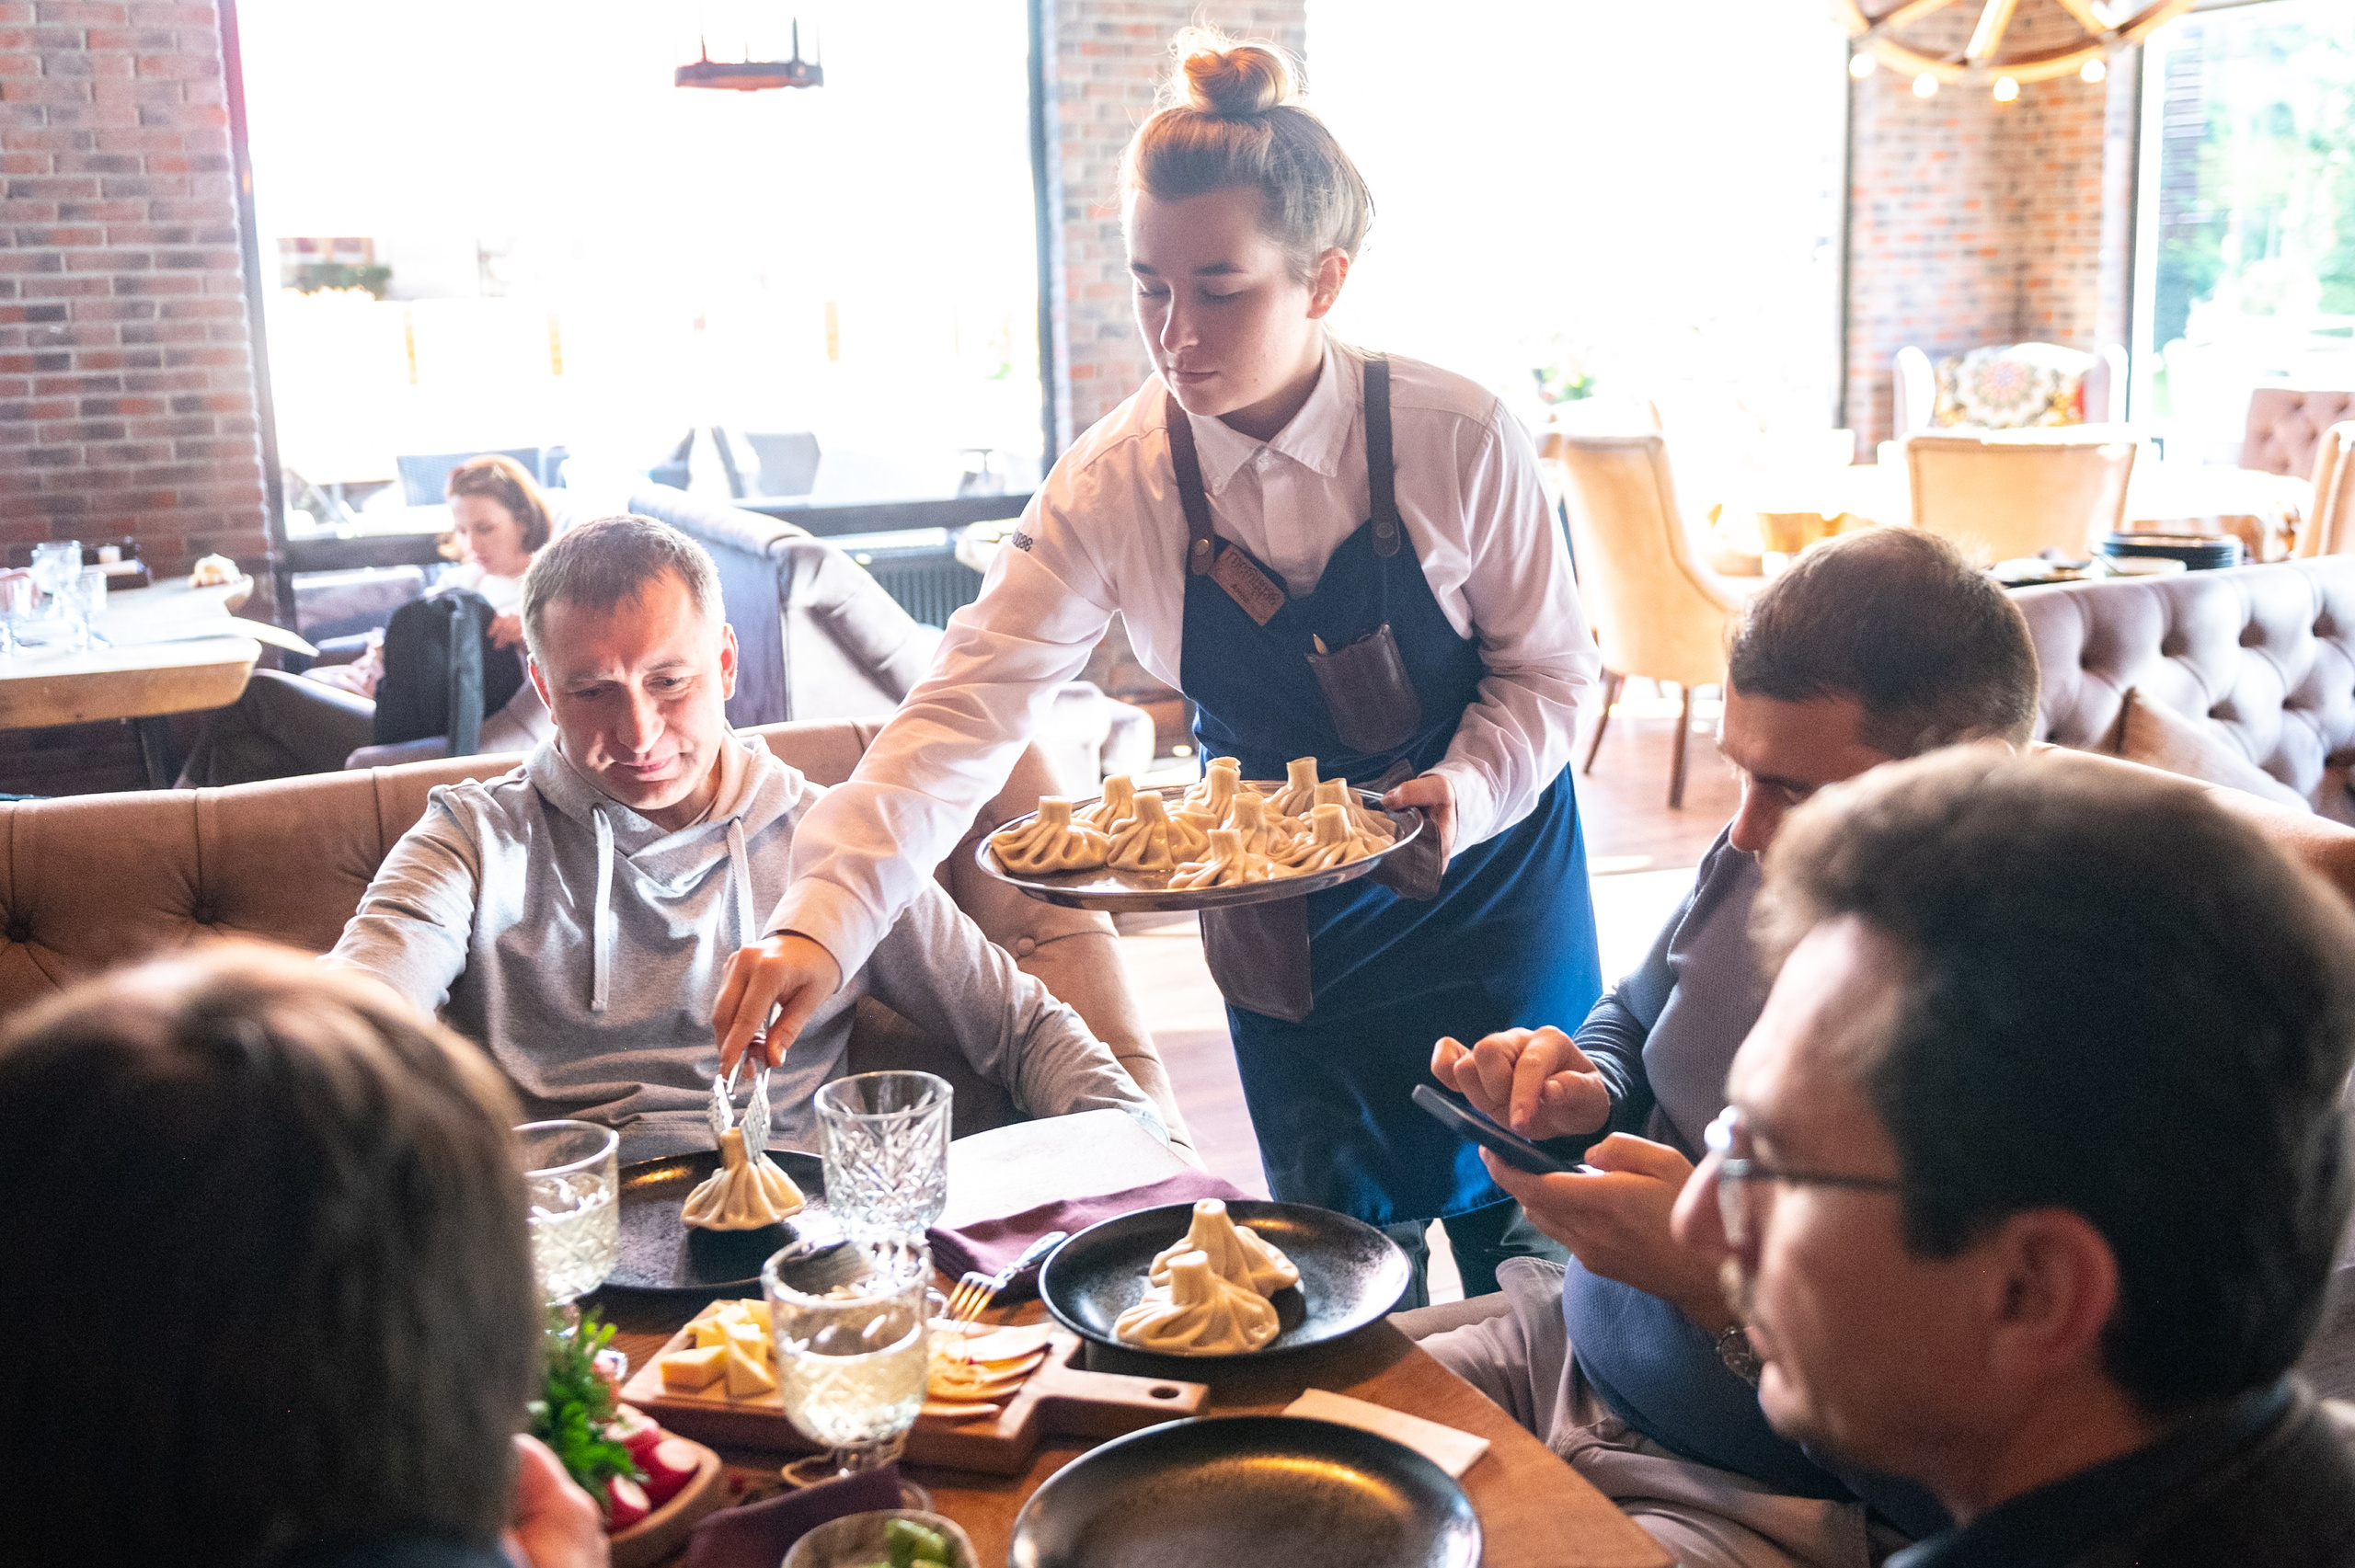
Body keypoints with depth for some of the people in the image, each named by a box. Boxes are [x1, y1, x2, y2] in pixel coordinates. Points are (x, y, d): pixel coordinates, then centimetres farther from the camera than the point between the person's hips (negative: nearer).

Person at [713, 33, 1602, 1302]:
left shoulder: (1457, 439, -21)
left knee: (1521, 1226, 12)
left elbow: (1548, 667, -7)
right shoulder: (1114, 484, -17)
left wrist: (1469, 788, -27)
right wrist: (822, 917, -36)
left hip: (1487, 884, -1)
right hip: (1281, 927, 1)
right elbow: (965, 709, -24)